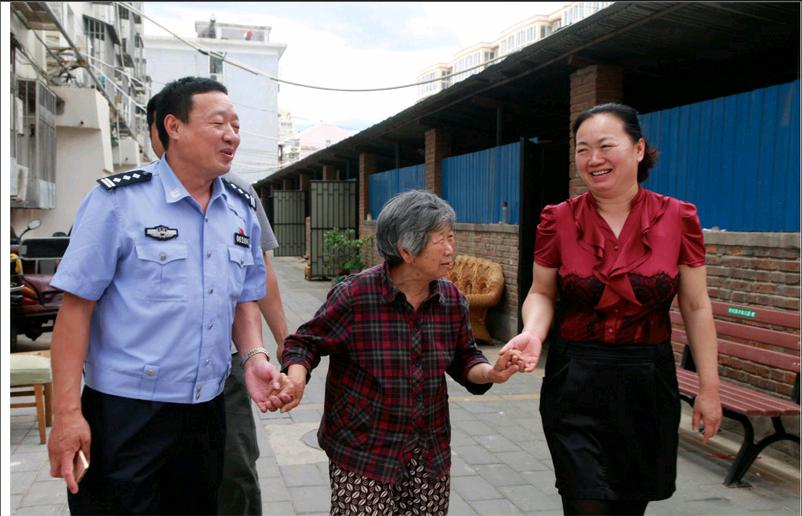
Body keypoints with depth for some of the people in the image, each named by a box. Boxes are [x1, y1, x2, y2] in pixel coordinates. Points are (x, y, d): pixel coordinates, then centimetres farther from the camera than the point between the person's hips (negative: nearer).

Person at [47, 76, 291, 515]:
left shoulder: (242, 211, 7)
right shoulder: (118, 200, -10)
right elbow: (76, 306, -12)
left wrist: (254, 357, -3)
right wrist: (66, 412, -15)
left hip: (207, 411, 6)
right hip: (125, 412, -5)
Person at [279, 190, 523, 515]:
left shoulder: (452, 299, 0)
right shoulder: (355, 295, -14)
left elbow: (464, 360, 12)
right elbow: (306, 342, -4)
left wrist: (489, 373, -8)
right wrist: (297, 377, -23)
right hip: (363, 453, -4)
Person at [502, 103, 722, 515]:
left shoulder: (677, 218, -4)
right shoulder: (558, 220, -5)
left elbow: (696, 307, 1)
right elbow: (542, 293, 3)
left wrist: (709, 386, 3)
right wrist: (533, 332, -18)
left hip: (647, 382, 1)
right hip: (576, 383, -1)